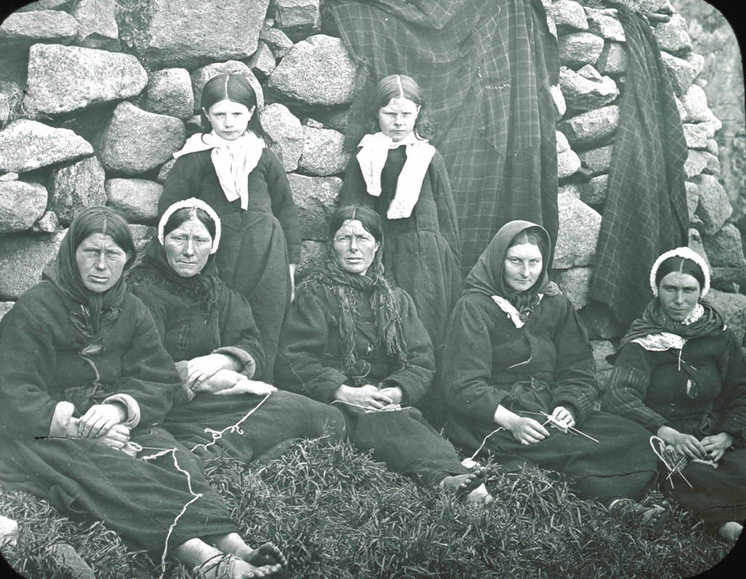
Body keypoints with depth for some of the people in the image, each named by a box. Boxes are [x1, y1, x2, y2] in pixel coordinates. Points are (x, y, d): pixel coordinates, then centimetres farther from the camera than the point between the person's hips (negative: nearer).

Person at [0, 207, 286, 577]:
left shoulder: (131, 311, 13)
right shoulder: (32, 311, -2)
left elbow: (160, 383, 4)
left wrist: (119, 407, -18)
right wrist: (77, 426, -23)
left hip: (118, 428, 5)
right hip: (46, 436, -4)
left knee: (172, 460, -27)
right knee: (103, 471, -35)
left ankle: (232, 543, -49)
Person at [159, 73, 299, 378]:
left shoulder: (265, 158, 10)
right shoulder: (192, 159, 3)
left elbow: (287, 212, 16)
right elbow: (168, 209, 4)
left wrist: (290, 266, 12)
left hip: (267, 270, 2)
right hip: (214, 268, -2)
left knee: (264, 348, 4)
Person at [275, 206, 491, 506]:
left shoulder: (398, 300, 24)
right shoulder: (314, 293, 11)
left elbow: (422, 361, 13)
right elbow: (292, 360, -1)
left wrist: (397, 391, -10)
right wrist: (343, 391, -16)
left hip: (390, 404, 4)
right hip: (335, 406, -3)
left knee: (411, 421, -34)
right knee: (388, 426, -37)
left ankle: (447, 478, -60)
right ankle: (453, 473, -60)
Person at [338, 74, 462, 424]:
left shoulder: (430, 159, 6)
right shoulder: (363, 161, 7)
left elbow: (447, 221, 8)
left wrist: (453, 274, 6)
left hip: (426, 261, 0)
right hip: (377, 261, 0)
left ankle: (431, 424, 7)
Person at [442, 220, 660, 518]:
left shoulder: (556, 304, 13)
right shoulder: (473, 307, -3)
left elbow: (579, 371, 8)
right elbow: (465, 386, -12)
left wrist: (569, 408, -14)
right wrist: (511, 422, -27)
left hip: (549, 412, 5)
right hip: (492, 419, -5)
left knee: (632, 437, -21)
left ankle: (617, 502, -36)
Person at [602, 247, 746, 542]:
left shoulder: (719, 337, 11)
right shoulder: (642, 340, 0)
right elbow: (620, 395, -14)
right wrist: (668, 433, -29)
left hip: (710, 441, 3)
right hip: (657, 441, -3)